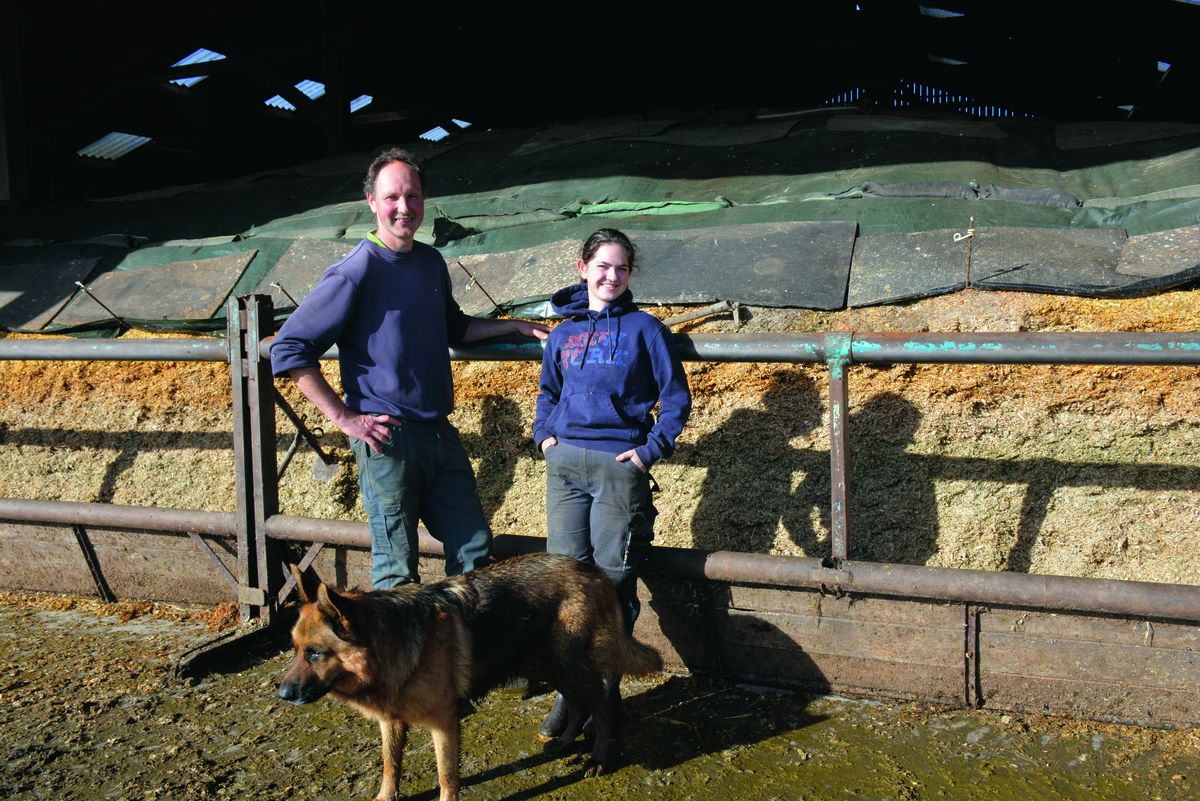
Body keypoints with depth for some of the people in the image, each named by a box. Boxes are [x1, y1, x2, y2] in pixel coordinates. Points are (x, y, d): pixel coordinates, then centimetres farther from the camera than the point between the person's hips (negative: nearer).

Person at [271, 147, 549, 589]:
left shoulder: (432, 262, 9)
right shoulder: (355, 273, -12)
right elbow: (289, 349, -13)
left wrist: (515, 325, 17)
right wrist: (345, 418, -15)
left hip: (440, 433, 7)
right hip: (387, 439, -6)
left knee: (474, 548, 12)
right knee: (398, 570, 5)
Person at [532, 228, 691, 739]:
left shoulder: (643, 329, 4)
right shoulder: (563, 334, 15)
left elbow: (676, 397, 4)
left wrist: (652, 449, -5)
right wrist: (545, 433, 12)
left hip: (620, 465, -3)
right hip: (565, 462, 4)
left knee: (612, 581, -1)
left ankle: (606, 692, 13)